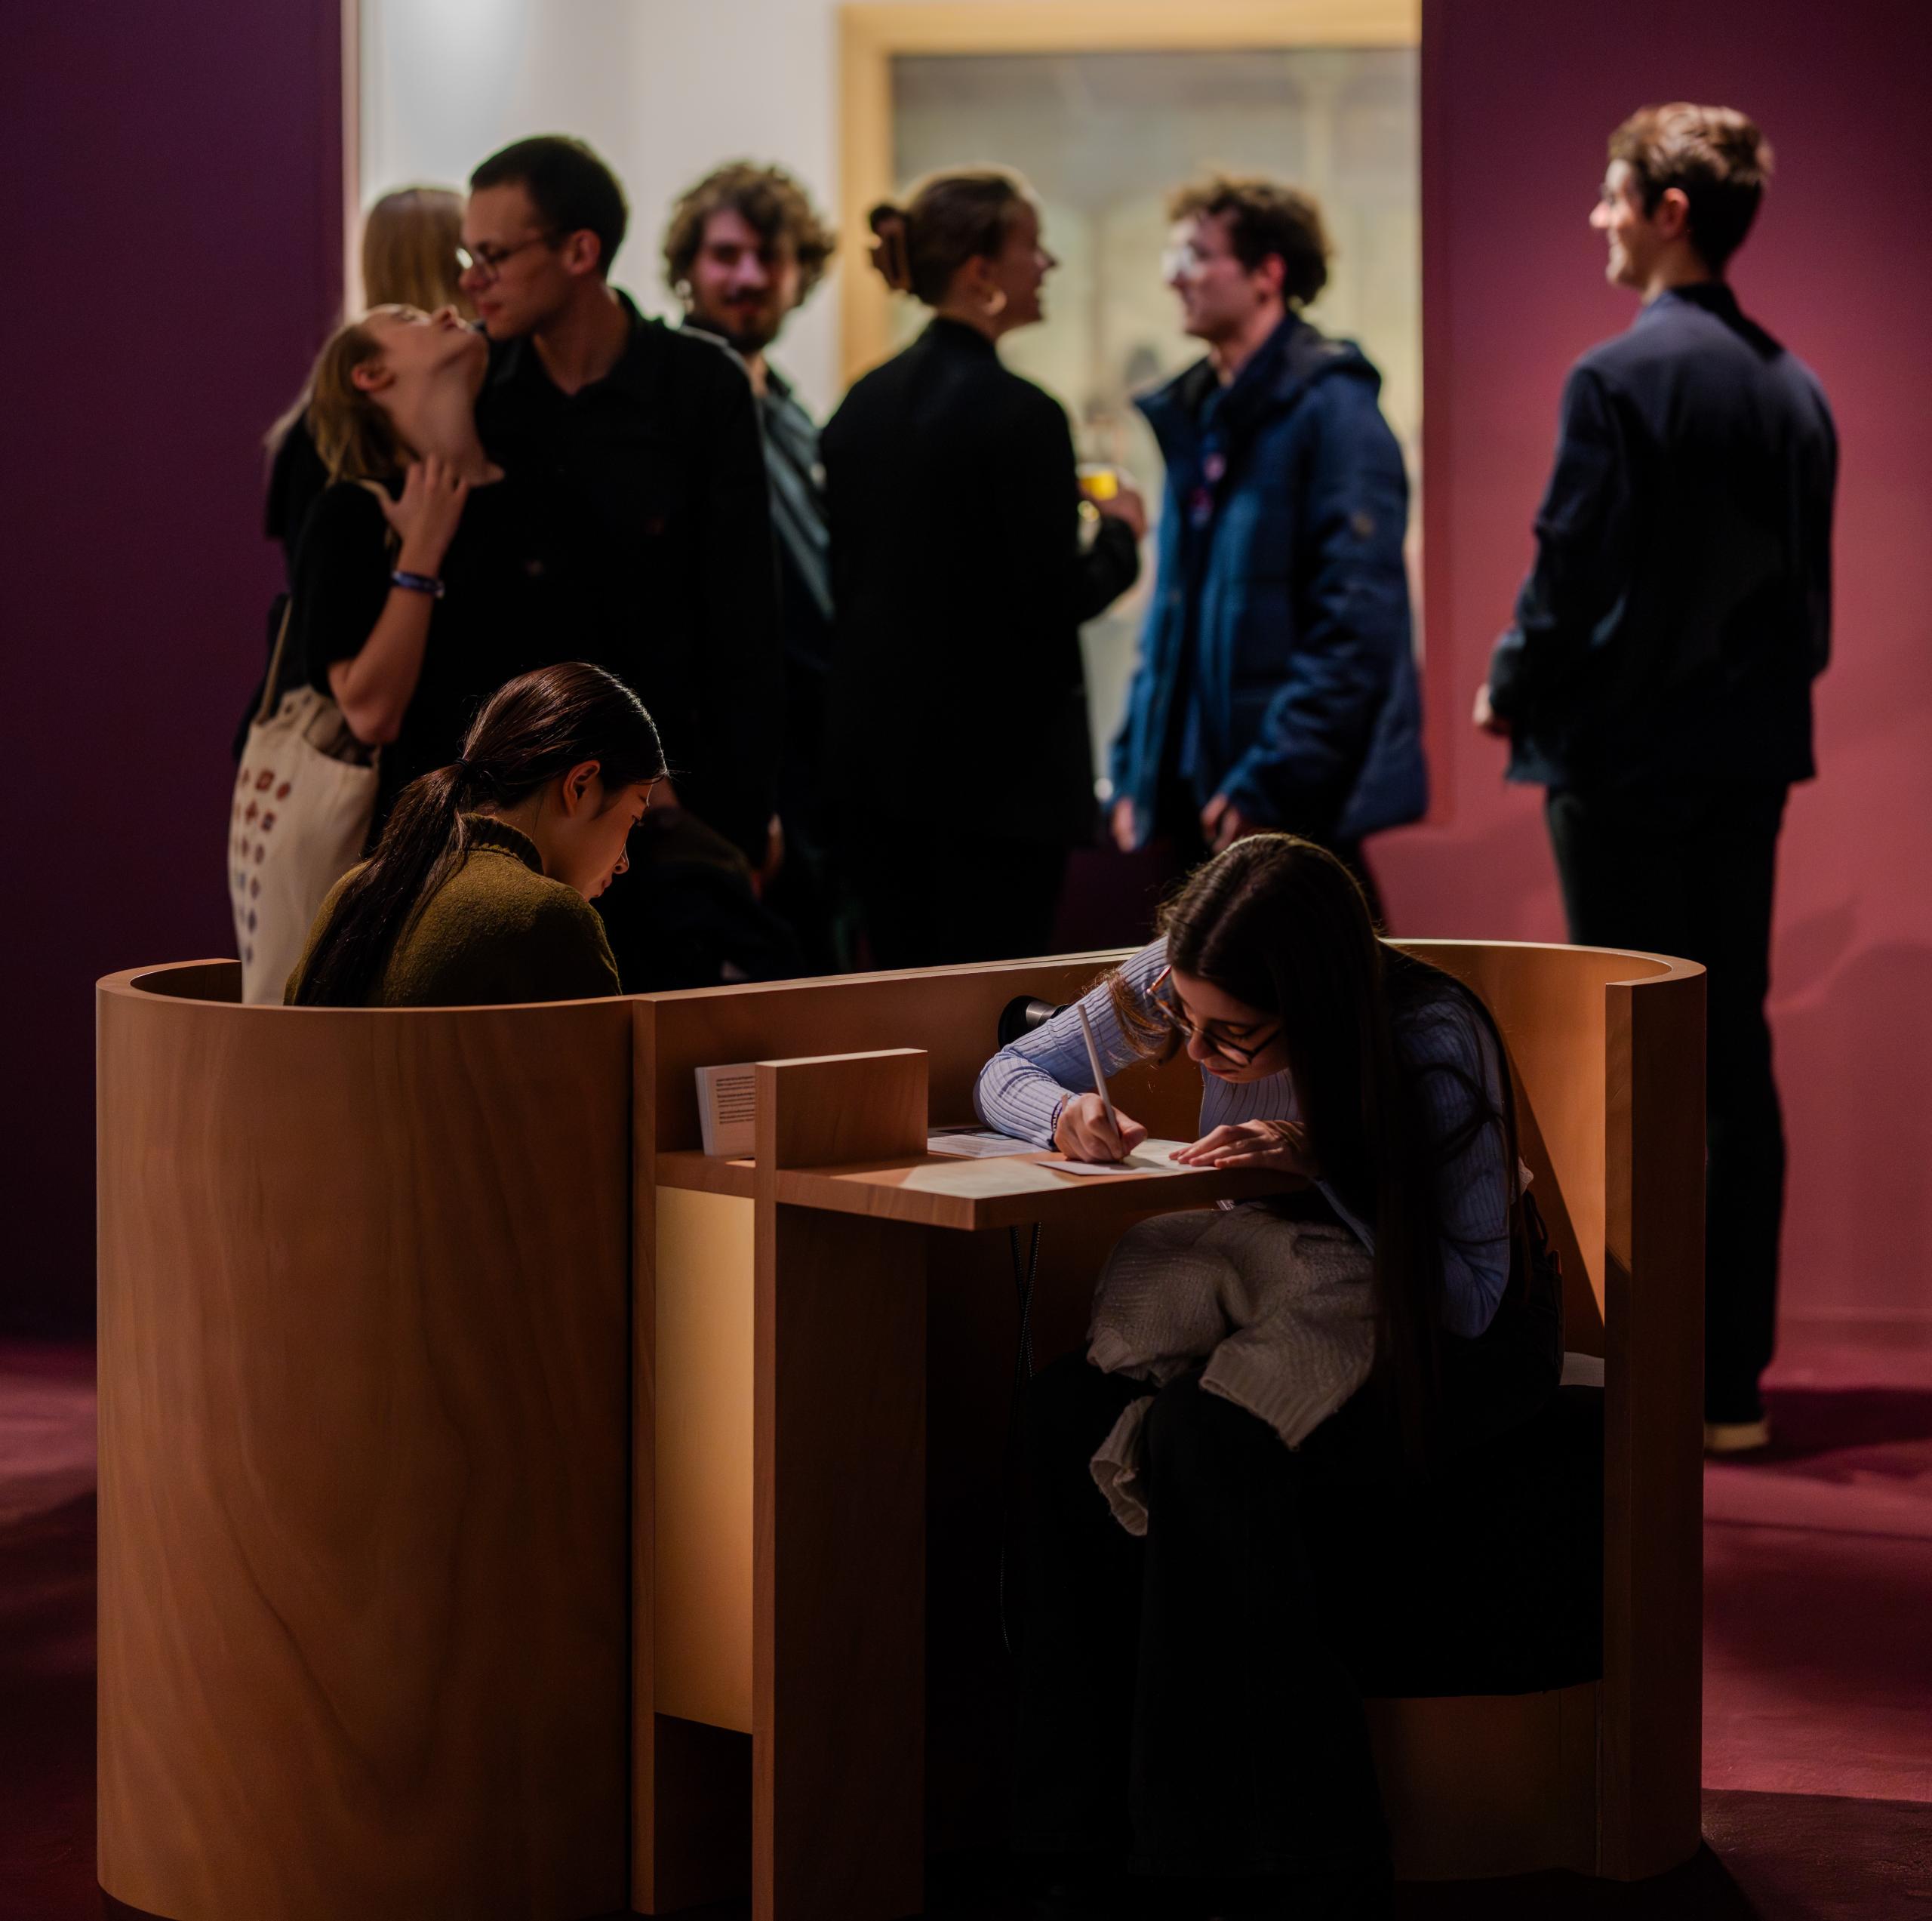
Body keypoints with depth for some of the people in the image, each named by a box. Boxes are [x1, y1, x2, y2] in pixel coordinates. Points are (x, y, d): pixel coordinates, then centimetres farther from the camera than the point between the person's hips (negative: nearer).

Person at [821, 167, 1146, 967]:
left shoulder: (863, 403, 8)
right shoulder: (1018, 413, -15)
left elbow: (846, 583, 13)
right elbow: (1057, 601, -14)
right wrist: (1119, 534, 3)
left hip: (875, 744, 7)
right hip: (999, 753, -7)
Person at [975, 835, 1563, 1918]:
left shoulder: (1434, 1040, -27)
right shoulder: (1178, 984, -13)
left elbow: (1466, 1296, -25)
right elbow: (1010, 1074, 2)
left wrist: (1324, 1167, -36)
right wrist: (1069, 1116, -21)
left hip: (1458, 1344, -5)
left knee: (1208, 1439, -35)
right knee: (1073, 1411, -27)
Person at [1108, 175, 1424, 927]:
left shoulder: (1327, 408, -10)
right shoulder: (1193, 415, 16)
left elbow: (1357, 621, -16)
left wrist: (1269, 781, -19)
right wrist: (1135, 771, 12)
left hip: (1298, 806, -8)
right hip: (1194, 793, 8)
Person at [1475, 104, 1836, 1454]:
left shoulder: (1621, 377, -14)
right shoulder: (1795, 387, 8)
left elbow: (1573, 573, -14)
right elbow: (1813, 590, 11)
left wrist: (1511, 697, 1)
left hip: (1626, 760, -7)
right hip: (1750, 760, 7)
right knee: (1737, 1062, 9)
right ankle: (1733, 1378, 13)